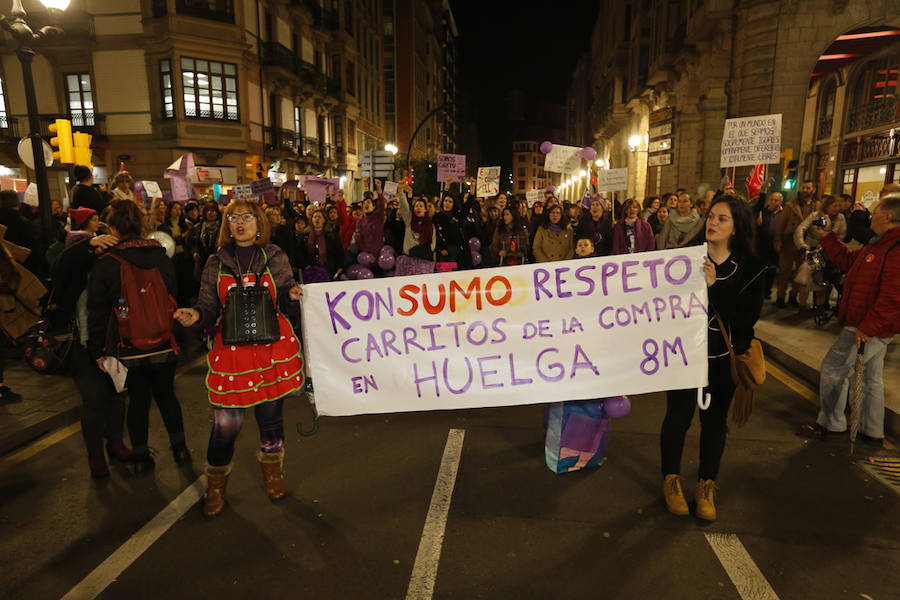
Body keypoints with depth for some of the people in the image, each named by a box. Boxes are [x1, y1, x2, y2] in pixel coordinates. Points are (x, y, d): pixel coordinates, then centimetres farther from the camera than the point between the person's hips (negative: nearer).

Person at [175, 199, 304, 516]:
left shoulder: (275, 257, 6)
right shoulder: (216, 263, 8)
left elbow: (285, 296, 9)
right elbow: (210, 307, 5)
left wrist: (292, 293, -14)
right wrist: (196, 315, -16)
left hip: (273, 347, 0)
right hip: (231, 349, 0)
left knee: (271, 415, 10)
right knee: (226, 423, 0)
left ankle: (272, 473, 36)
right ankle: (216, 484, 26)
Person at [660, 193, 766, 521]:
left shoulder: (750, 267, -3)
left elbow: (748, 316, -13)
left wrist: (715, 286, -22)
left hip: (723, 357, 1)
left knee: (714, 419, 12)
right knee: (678, 416, 6)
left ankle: (707, 484, 30)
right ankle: (671, 478, 26)